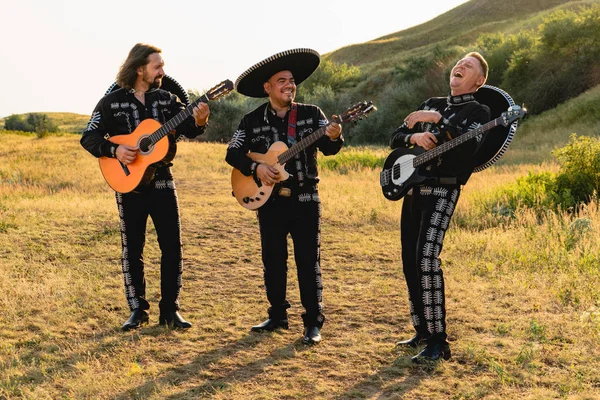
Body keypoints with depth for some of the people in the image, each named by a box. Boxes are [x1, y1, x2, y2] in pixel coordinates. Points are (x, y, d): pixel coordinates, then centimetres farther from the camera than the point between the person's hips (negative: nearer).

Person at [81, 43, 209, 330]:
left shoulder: (167, 99, 5)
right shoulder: (112, 102, -2)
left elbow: (187, 129, -6)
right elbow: (89, 138, -3)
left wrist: (199, 121, -28)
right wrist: (114, 150, -20)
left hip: (162, 183, 2)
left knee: (172, 246, 1)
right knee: (132, 248, 6)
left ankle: (170, 310, 10)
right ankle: (138, 309, 17)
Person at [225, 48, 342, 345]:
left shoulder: (311, 114, 1)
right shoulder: (252, 121, 4)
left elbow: (328, 148, -10)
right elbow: (233, 153, 1)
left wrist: (333, 137, -33)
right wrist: (256, 168, -16)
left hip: (305, 200, -2)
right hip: (269, 200, 2)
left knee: (309, 262, -1)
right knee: (273, 262, 10)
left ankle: (313, 323, 5)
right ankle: (277, 315, 24)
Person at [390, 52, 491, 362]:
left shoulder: (478, 111, 0)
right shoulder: (431, 104, 18)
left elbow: (468, 146, -20)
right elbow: (395, 138, 14)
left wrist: (437, 120, -22)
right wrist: (414, 136, -7)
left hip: (442, 190, -7)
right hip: (413, 188, 7)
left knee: (426, 259, -20)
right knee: (410, 263, 8)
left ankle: (438, 343, -16)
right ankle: (423, 331, 21)